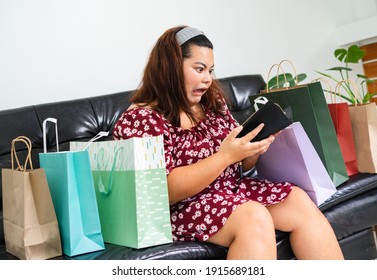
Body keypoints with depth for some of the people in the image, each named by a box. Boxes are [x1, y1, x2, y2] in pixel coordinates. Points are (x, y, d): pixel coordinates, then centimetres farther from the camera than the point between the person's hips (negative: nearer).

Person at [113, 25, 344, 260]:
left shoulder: (213, 103, 10)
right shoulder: (139, 120, -12)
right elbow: (165, 192, -20)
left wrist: (253, 150, -8)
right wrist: (225, 155, -24)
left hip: (234, 189, 7)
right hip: (184, 208, -7)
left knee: (299, 201, -12)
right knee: (255, 217, -30)